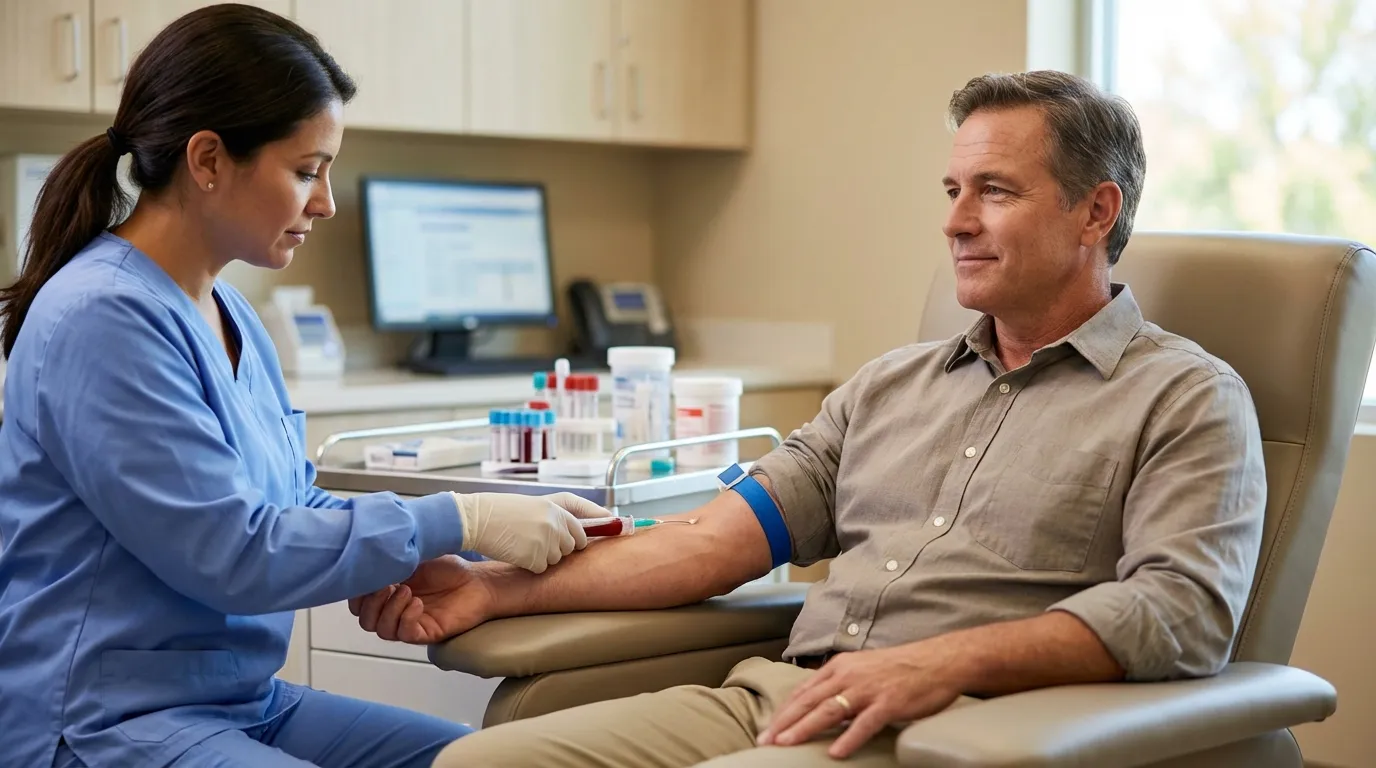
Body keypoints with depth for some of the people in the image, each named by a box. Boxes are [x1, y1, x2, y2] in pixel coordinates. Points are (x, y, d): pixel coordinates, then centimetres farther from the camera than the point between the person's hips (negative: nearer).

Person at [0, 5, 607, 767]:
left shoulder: (228, 311, 8)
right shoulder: (102, 319, -19)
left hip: (241, 700, 9)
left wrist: (402, 561, -6)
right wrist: (459, 522, -19)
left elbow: (289, 503, 12)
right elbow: (230, 553, -22)